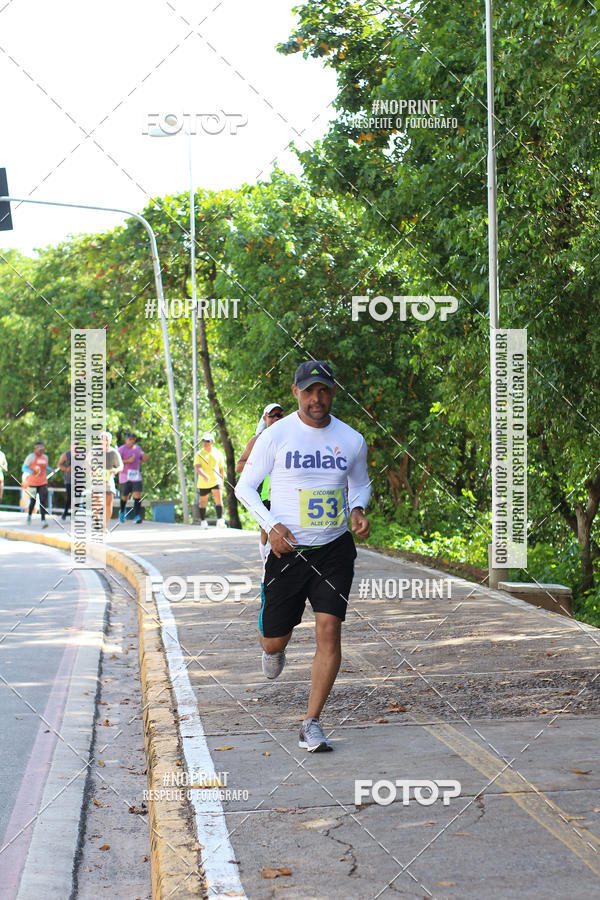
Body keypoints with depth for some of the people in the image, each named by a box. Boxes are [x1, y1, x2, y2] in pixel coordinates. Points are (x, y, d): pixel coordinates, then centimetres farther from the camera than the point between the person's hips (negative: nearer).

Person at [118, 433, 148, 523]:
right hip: (125, 476, -3)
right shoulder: (122, 449, -5)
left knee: (137, 495, -12)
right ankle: (122, 511, 36)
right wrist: (128, 461, -21)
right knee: (125, 497, 7)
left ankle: (137, 516, -14)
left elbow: (143, 460, 22)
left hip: (136, 476, 3)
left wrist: (144, 457, -2)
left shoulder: (138, 448, 11)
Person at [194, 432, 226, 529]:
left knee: (219, 500, -16)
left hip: (215, 481, 0)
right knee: (203, 502, 10)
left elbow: (222, 468, 14)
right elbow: (197, 468, -17)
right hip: (203, 483, 0)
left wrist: (222, 481, 18)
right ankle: (203, 522, 24)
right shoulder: (199, 454, -2)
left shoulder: (218, 453, 4)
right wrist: (204, 475, -35)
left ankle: (220, 521, -20)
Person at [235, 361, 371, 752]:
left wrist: (357, 509, -4)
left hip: (335, 549, 1)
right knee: (275, 639, 6)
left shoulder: (352, 440, 1)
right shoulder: (275, 436, -7)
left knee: (329, 631, -13)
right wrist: (271, 525, -15)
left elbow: (361, 484, 18)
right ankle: (276, 652, 47)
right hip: (288, 550, -1)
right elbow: (245, 486, 1)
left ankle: (312, 724, -4)